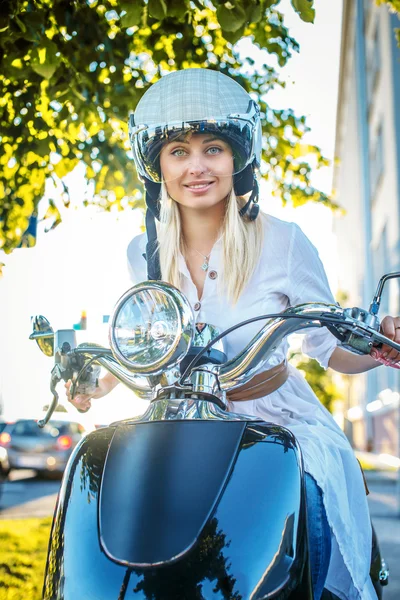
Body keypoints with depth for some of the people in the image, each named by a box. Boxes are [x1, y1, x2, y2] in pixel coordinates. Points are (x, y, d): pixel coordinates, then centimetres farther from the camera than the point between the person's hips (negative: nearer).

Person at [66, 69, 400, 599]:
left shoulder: (282, 243, -8)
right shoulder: (144, 253, 2)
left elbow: (331, 346, -2)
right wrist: (95, 382, 5)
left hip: (282, 424, -3)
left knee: (305, 505, -30)